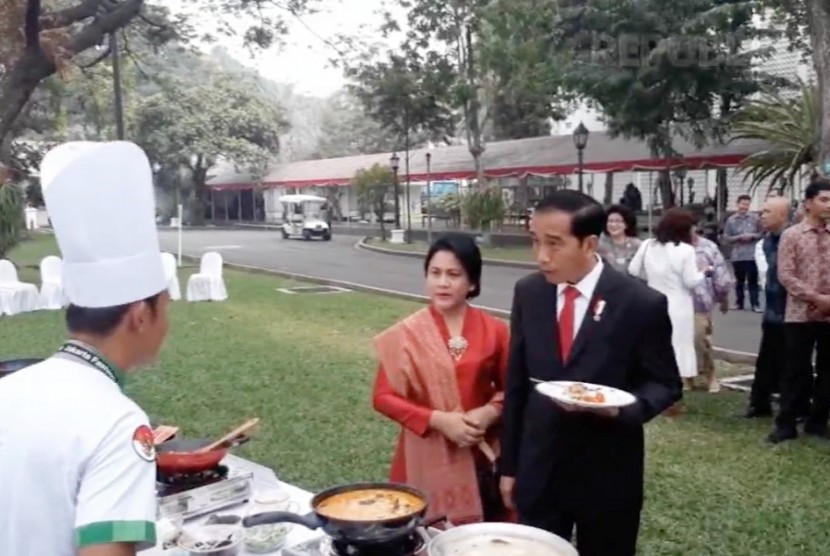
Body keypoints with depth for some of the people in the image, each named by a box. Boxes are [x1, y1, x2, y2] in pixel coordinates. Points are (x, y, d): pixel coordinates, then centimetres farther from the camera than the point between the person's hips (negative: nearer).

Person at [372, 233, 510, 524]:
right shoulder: (405, 334, -5)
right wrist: (438, 419, -15)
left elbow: (510, 389, 8)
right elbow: (383, 397, -5)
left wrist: (489, 412, -12)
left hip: (481, 458, 2)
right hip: (427, 461, -1)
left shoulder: (494, 330, -1)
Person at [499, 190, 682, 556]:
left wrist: (621, 407, -24)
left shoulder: (641, 303, -13)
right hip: (536, 472, 3)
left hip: (607, 476, -2)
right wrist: (509, 465, 6)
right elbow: (516, 382, 4)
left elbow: (666, 385, -3)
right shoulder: (527, 293, -2)